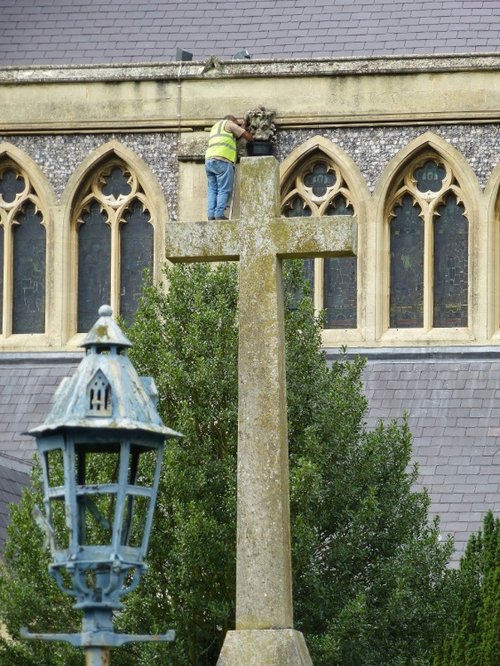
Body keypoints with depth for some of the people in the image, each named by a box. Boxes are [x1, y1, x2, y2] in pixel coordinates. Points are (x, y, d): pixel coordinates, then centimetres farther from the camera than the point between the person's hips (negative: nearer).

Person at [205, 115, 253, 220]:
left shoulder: (215, 126, 31)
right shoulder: (229, 123, 9)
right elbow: (248, 137, 6)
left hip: (209, 160, 7)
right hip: (222, 161, -7)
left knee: (213, 190, 5)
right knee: (224, 190, -8)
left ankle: (211, 215, -7)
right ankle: (219, 214, -19)